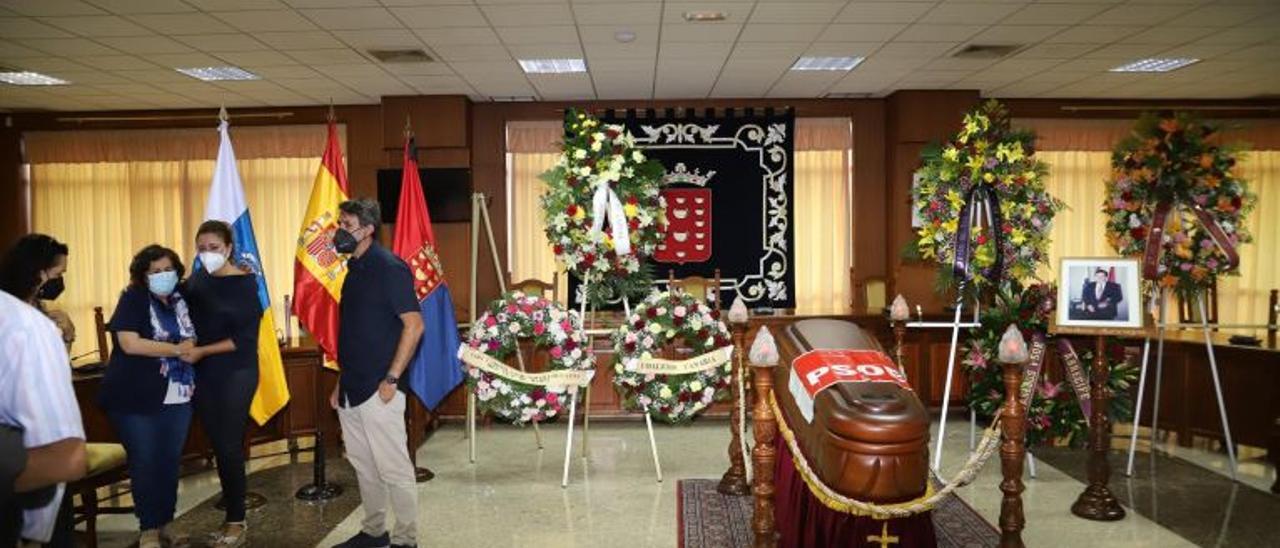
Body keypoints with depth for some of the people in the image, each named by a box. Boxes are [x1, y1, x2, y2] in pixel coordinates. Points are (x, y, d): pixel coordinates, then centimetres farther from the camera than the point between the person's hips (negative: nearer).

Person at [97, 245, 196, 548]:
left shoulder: (182, 299, 9)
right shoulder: (133, 299, -7)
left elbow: (192, 339, 20)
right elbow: (130, 343, -20)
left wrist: (192, 346, -4)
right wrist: (177, 349, -14)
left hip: (177, 397, 5)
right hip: (136, 398, -5)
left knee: (170, 462, 10)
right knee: (145, 463, 3)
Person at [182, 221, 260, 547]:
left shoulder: (245, 283, -10)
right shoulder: (196, 280, 5)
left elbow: (245, 339, -14)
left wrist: (201, 351, -16)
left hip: (236, 374, -5)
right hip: (204, 375, 5)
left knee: (230, 446, -3)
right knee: (218, 446, 10)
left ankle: (236, 521, 9)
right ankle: (232, 515, 21)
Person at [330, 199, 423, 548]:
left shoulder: (389, 267, -13)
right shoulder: (354, 269, 13)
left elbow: (414, 325, -17)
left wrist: (391, 379, -18)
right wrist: (341, 383, 17)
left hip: (377, 389, -9)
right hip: (351, 389, 9)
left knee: (393, 468, 0)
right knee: (363, 465, 17)